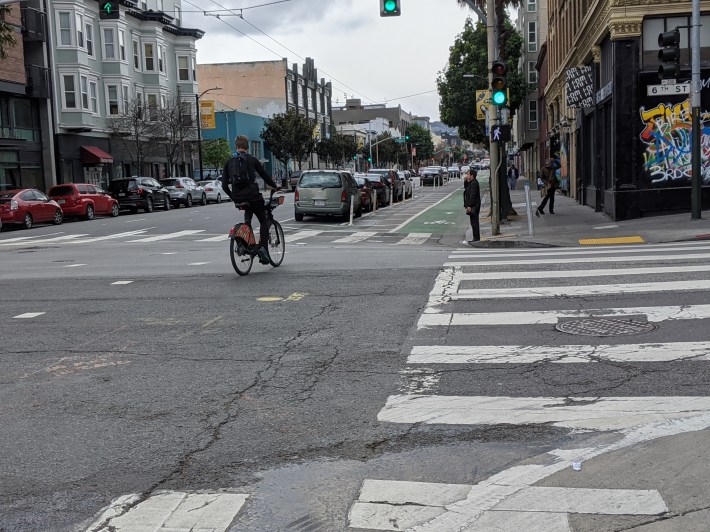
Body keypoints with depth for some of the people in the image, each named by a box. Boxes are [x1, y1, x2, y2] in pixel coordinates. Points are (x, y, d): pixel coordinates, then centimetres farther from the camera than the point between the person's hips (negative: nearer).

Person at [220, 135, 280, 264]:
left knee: (248, 211, 33)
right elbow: (265, 176, 4)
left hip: (238, 198, 4)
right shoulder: (252, 160, 0)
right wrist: (275, 186, 22)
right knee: (263, 221, 11)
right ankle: (263, 247, -8)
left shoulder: (229, 162, 9)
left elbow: (224, 185, 7)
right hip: (253, 196, -3)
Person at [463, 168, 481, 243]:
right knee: (474, 223, 13)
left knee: (474, 223, -7)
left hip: (474, 206, -10)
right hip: (472, 206, 10)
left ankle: (476, 239, -4)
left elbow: (473, 195, -22)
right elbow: (466, 188, 30)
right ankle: (476, 238, 19)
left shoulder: (474, 183, -17)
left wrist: (469, 206, -23)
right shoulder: (471, 182, 14)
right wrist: (465, 181, 14)